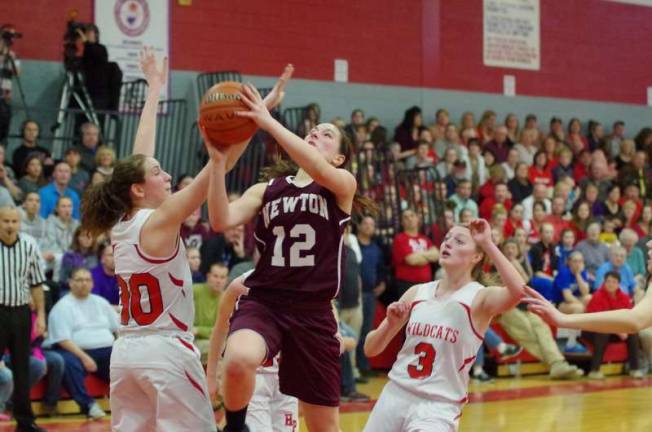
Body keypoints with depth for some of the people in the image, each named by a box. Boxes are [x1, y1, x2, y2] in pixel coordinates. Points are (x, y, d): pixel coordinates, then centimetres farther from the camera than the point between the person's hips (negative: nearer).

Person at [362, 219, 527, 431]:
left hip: (437, 407, -5)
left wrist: (488, 243, -26)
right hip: (394, 396, 5)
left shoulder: (480, 297, -7)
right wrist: (391, 323, -12)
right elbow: (370, 349, 7)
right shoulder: (417, 293, 5)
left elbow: (517, 291, -31)